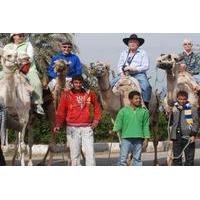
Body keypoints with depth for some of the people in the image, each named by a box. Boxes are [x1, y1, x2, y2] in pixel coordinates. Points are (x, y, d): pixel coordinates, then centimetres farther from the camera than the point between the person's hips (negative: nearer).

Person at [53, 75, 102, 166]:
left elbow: (97, 107, 20)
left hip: (87, 127, 1)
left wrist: (96, 120, 10)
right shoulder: (66, 95, 0)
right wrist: (58, 125, -14)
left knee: (90, 151, -4)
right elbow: (61, 111, -2)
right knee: (75, 153, 1)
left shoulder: (89, 93, 6)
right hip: (72, 128, -1)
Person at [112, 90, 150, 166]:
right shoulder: (123, 111, 4)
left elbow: (146, 126, 7)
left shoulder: (144, 111, 7)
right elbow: (118, 123, 3)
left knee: (137, 158, 7)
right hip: (126, 138, -1)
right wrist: (114, 130, -16)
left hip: (138, 139, 1)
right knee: (123, 158, -4)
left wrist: (146, 138, 2)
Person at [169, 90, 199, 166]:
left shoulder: (192, 109, 2)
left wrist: (193, 135, -11)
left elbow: (196, 123, -1)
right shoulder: (174, 109, 12)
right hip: (176, 138, 3)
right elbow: (170, 122, 16)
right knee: (176, 158, 7)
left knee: (189, 159, -1)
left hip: (188, 138, -3)